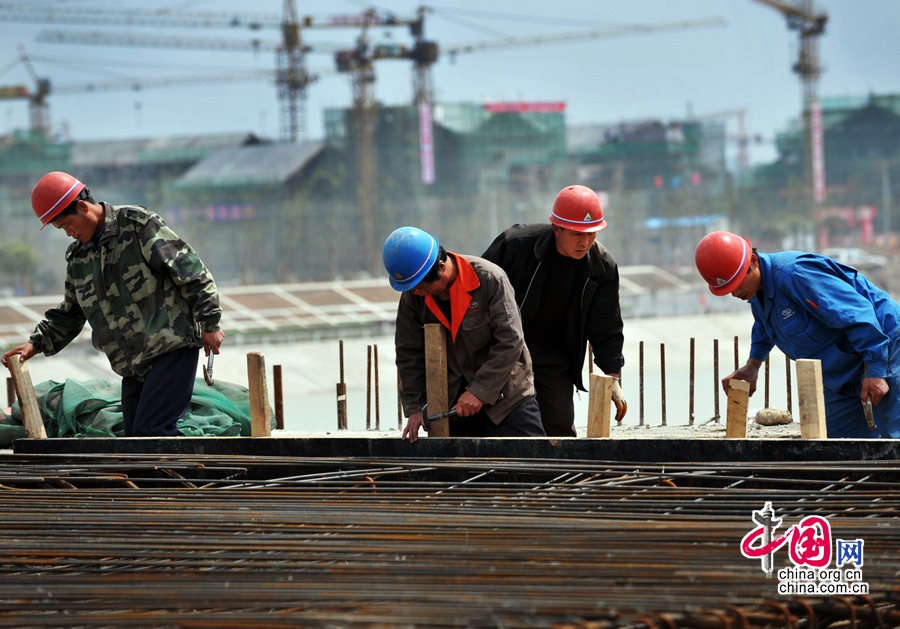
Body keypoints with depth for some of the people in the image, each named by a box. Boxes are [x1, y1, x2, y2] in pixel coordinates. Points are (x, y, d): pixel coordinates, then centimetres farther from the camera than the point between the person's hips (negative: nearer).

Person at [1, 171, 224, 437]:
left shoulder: (138, 224, -7)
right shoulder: (78, 257, 15)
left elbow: (189, 270, -9)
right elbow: (69, 313, 28)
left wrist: (209, 323, -11)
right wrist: (36, 343, 16)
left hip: (172, 347, -7)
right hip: (133, 365, 7)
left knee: (151, 431, -19)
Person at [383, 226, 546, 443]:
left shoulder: (491, 279, -17)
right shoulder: (412, 296, -3)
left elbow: (510, 341, -17)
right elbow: (409, 354, 3)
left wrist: (480, 391, -20)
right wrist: (415, 407, -4)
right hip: (452, 404, 4)